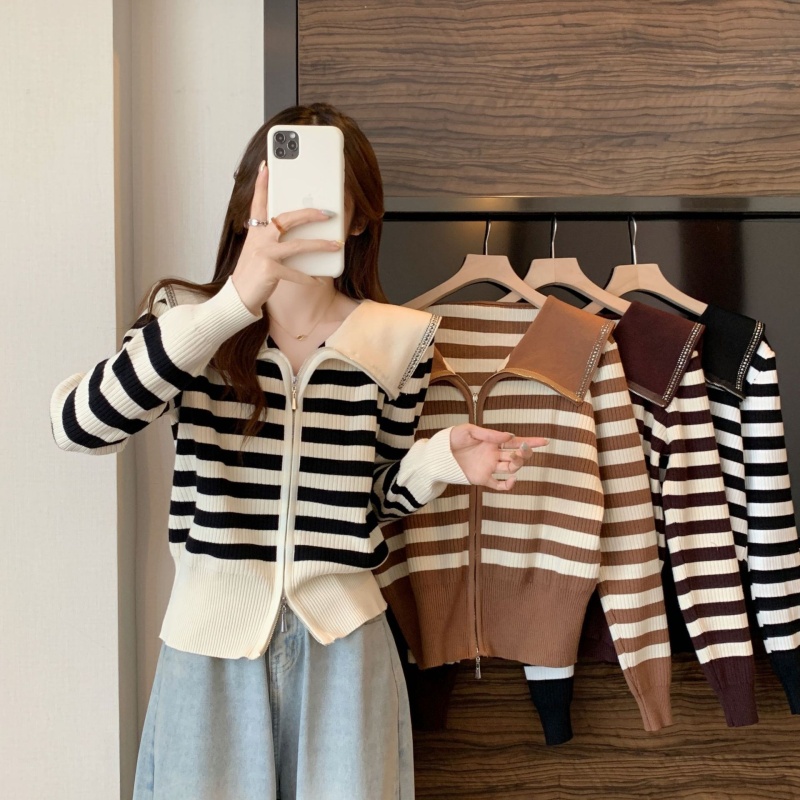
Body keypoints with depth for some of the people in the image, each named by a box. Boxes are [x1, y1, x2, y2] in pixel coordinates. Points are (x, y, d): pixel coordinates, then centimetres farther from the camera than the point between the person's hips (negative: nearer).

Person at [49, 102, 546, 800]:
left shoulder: (398, 338, -1)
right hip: (213, 636, -1)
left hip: (342, 637, 1)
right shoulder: (191, 316, -5)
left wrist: (441, 460, -13)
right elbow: (79, 425, -25)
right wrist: (235, 303, -35)